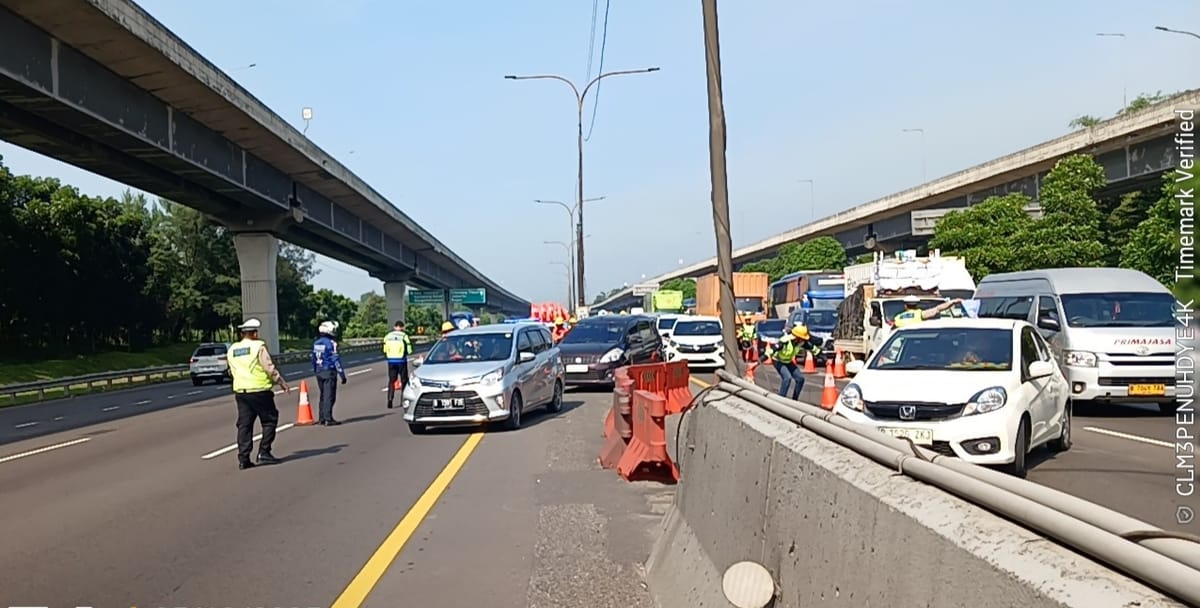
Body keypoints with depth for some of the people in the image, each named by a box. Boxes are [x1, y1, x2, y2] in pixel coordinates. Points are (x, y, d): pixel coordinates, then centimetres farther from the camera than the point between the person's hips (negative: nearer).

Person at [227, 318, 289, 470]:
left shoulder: (232, 350, 11)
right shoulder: (258, 346, -8)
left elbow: (232, 371, 16)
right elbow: (269, 367, -11)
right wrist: (281, 382, -3)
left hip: (240, 391, 6)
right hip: (260, 390, -6)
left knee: (244, 425, 7)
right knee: (269, 421, 5)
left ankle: (243, 458, 4)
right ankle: (264, 453, -1)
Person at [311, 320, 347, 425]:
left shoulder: (316, 343, 10)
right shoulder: (331, 343, -15)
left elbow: (314, 359, 16)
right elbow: (336, 360, -16)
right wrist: (342, 374, -12)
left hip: (319, 373, 8)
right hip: (329, 372, -8)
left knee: (323, 395, 17)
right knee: (329, 396, -5)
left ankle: (321, 418, 20)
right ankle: (328, 419, -7)